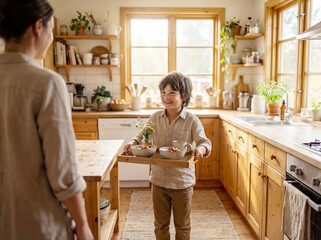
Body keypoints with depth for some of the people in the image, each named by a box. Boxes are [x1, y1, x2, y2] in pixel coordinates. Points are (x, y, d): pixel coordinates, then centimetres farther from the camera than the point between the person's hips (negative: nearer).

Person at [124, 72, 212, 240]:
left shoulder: (192, 121, -11)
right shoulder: (155, 118, -2)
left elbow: (205, 142, -15)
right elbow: (142, 137, 4)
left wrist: (201, 149, -38)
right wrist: (133, 143, -18)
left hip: (183, 182, -2)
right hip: (159, 180, 3)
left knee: (182, 226, 18)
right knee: (160, 225, 19)